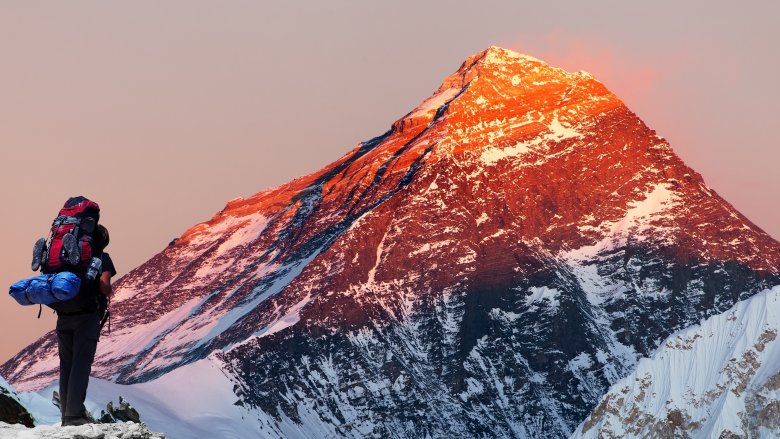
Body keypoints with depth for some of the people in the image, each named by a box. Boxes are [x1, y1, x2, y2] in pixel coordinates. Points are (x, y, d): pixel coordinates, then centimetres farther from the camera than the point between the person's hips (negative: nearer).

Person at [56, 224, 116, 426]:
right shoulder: (102, 257, 1)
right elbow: (104, 283, -14)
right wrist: (107, 296, 6)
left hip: (63, 317, 5)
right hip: (87, 316, -5)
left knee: (66, 364, 10)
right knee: (81, 364, -5)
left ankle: (66, 414, 10)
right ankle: (74, 415, -11)